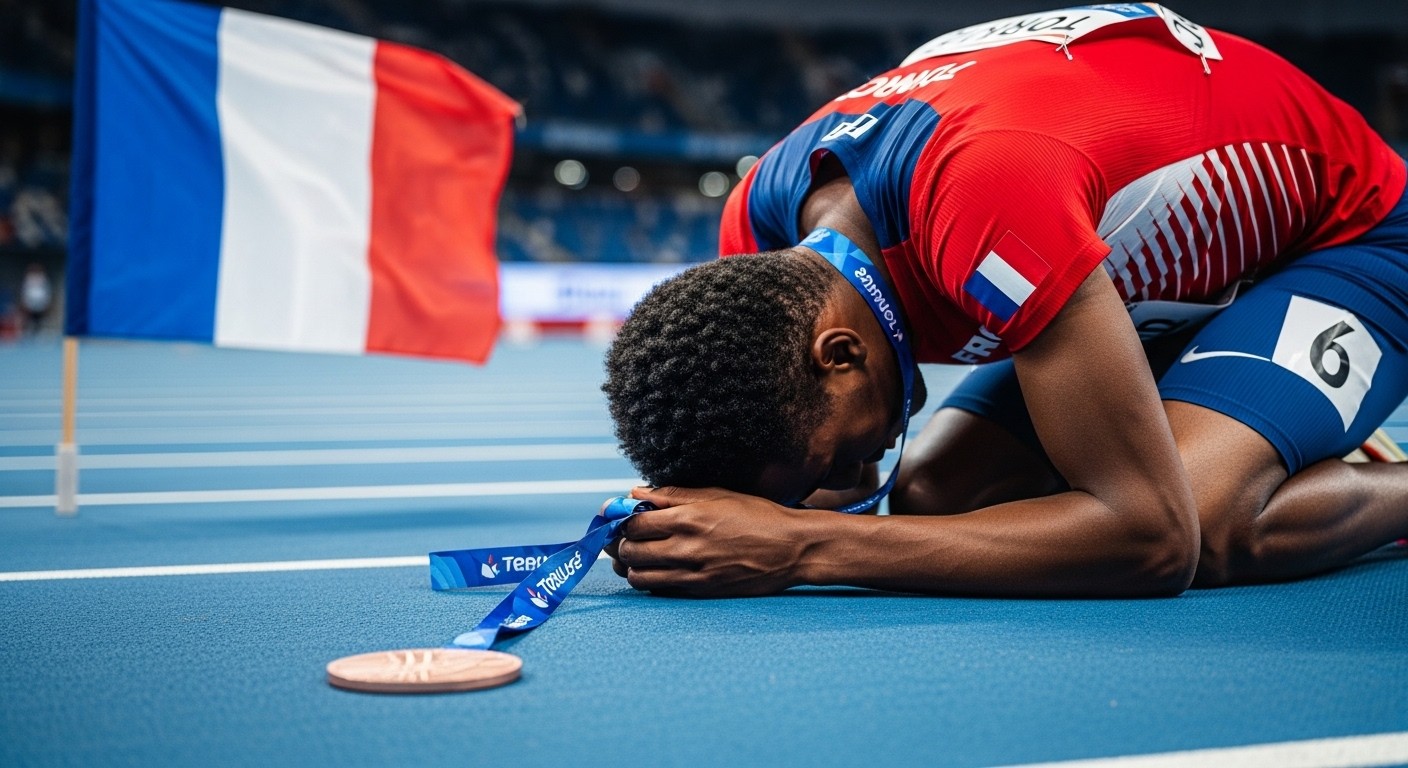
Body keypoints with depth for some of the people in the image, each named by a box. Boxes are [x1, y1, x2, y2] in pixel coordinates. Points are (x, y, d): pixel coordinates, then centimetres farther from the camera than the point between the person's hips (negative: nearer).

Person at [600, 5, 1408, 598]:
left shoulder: (985, 195, -44)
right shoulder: (759, 219, -18)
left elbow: (1153, 536, -43)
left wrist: (803, 547, -44)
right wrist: (684, 520, -25)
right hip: (1154, 276, 8)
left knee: (1206, 521, -35)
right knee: (932, 495, -8)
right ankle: (1318, 456, 14)